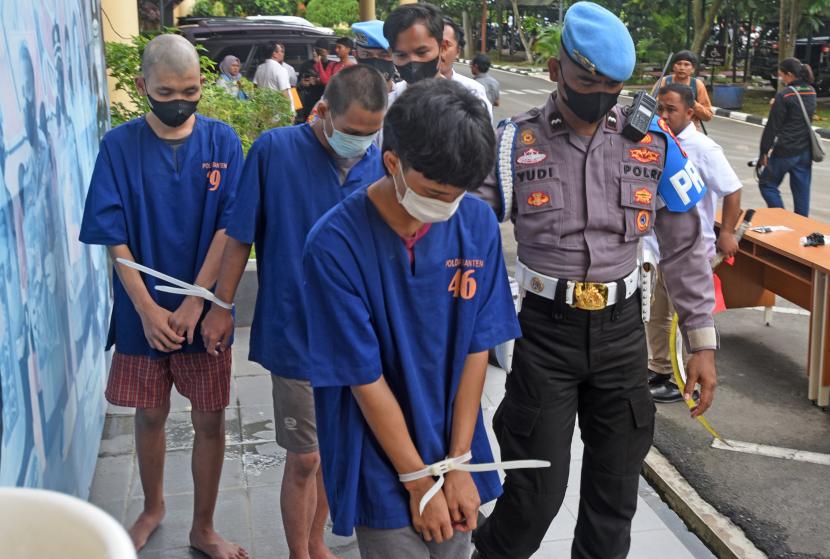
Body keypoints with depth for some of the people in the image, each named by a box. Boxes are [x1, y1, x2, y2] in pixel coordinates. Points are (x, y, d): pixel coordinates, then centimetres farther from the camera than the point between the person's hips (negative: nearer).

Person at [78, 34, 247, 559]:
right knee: (151, 415, 15)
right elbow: (114, 236, -6)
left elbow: (229, 227, -9)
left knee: (210, 420, 7)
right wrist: (147, 308, -13)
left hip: (205, 311, 0)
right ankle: (153, 507, 40)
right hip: (142, 311, 1)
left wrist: (193, 303, -15)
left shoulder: (222, 141, -4)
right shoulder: (119, 145, -4)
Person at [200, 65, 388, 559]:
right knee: (305, 459, 4)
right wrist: (222, 306, 0)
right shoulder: (275, 150, -11)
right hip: (298, 334, -4)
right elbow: (240, 235, -4)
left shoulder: (380, 163, -3)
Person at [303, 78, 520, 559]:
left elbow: (476, 348, -4)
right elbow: (365, 377, -17)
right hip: (383, 466, -4)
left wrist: (458, 464, -5)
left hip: (454, 451, 4)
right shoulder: (336, 244, -21)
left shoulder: (478, 225, -8)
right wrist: (419, 479, -11)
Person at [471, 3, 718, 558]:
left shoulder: (653, 142, -2)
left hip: (621, 328, 2)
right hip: (546, 329, -2)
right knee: (537, 488, 1)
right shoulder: (514, 141, -6)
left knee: (616, 484, 13)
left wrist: (703, 342, 4)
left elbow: (685, 247, 4)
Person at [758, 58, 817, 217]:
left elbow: (772, 126, -12)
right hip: (806, 150, 7)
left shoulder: (784, 95, -14)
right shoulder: (811, 92, 7)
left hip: (785, 151, -7)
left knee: (767, 184, 8)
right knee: (802, 190, 10)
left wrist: (764, 151, -5)